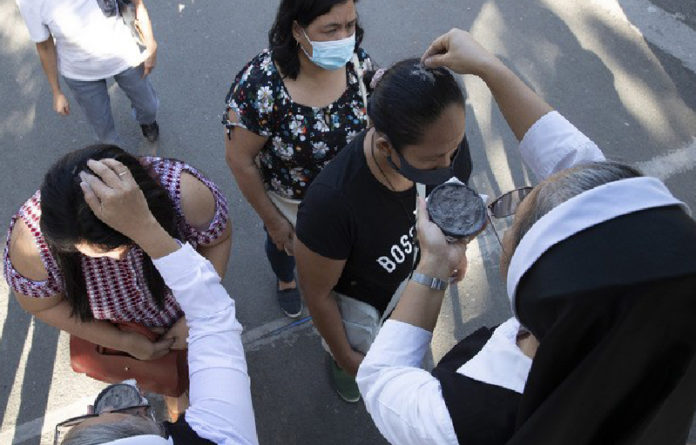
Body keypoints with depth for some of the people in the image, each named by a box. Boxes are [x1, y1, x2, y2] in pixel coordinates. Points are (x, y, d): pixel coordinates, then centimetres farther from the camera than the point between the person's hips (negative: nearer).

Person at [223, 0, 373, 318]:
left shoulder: (357, 60, -23)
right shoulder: (260, 87, -37)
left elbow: (372, 120, -4)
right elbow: (240, 161, -23)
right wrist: (273, 221, -12)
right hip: (287, 200, -2)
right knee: (284, 243, 30)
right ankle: (285, 280, 67)